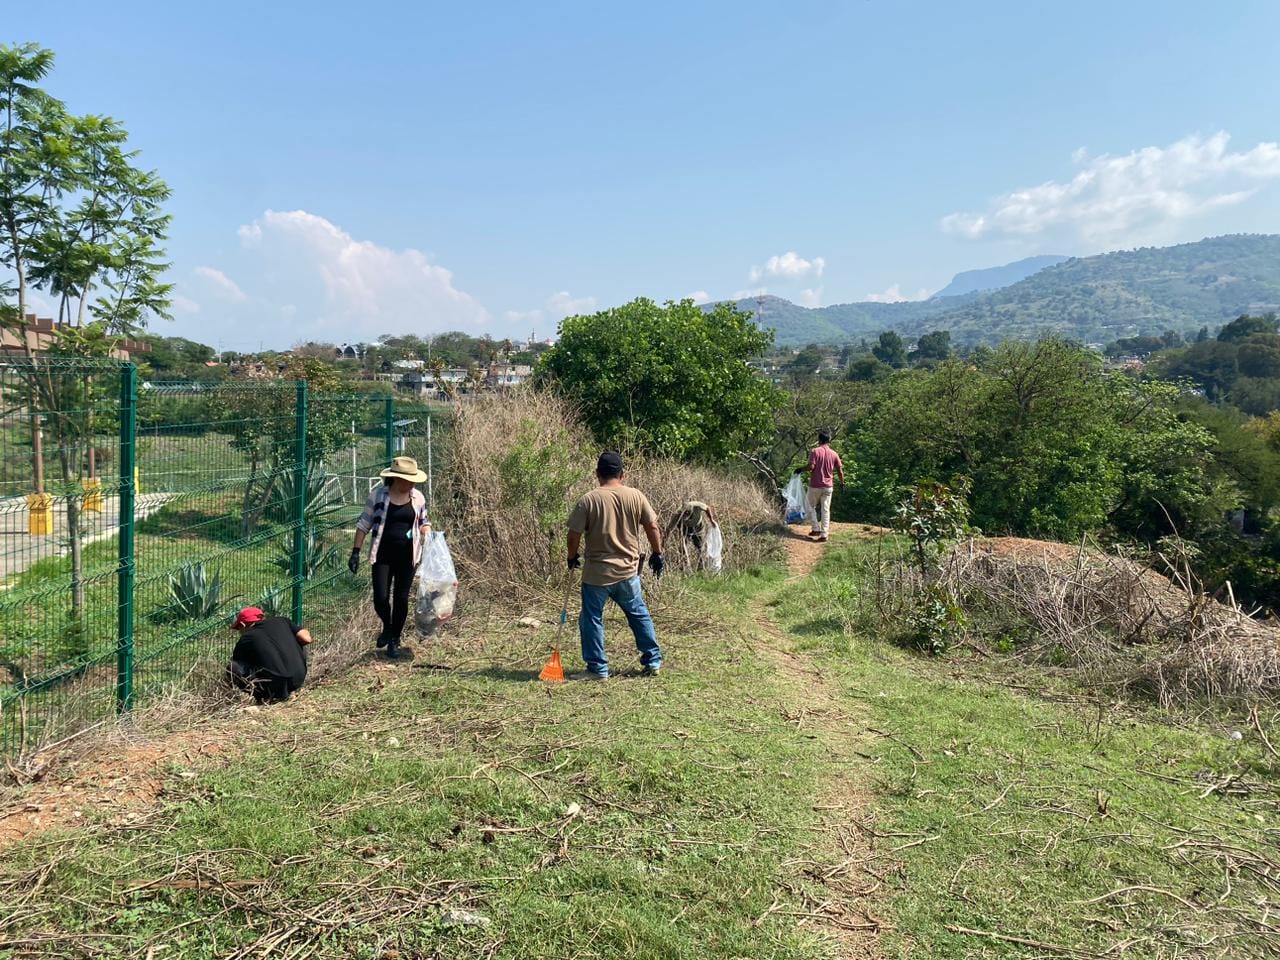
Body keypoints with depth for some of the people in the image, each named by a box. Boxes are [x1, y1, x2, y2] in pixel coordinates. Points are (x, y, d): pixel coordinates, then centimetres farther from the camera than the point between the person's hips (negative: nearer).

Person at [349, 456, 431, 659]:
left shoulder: (418, 497, 2)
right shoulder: (378, 495, -6)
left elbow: (423, 522, 15)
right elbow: (364, 524, 0)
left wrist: (428, 537, -5)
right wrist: (356, 551, -3)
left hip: (407, 555, 2)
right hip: (383, 554, -2)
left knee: (401, 598, 6)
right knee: (380, 598, -6)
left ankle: (394, 641, 23)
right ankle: (387, 627, 26)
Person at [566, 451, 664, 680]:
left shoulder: (588, 500, -11)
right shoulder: (636, 496, -3)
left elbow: (574, 535, -8)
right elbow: (652, 527, 2)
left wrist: (572, 557, 10)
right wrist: (657, 554, 16)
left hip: (596, 572, -3)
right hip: (628, 570, 3)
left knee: (592, 620, 10)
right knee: (639, 614, 18)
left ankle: (597, 668, 14)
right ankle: (653, 661, 23)